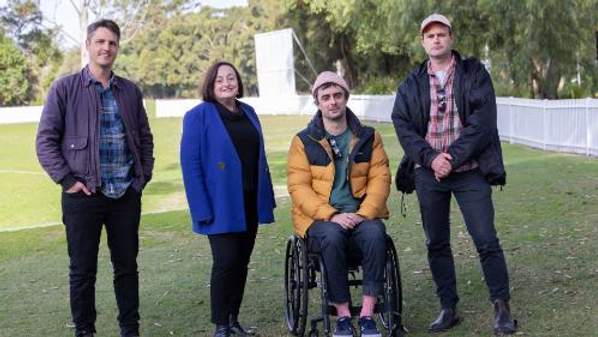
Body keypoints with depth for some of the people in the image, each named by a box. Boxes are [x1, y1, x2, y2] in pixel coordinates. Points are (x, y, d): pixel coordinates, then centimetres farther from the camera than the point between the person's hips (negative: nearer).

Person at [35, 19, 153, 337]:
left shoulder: (130, 91, 9)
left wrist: (144, 176, 6)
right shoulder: (65, 88, -2)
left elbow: (145, 137, 17)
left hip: (127, 195, 3)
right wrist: (68, 181, -11)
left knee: (127, 267, 11)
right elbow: (45, 141, -4)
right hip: (83, 195, -3)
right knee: (83, 271, 6)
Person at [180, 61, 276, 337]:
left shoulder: (248, 113, 11)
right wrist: (202, 209, -18)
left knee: (241, 262, 11)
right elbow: (190, 164, -11)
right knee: (226, 261, -8)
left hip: (250, 204, 6)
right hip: (221, 206, -6)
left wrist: (267, 197, 9)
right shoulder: (199, 116, -7)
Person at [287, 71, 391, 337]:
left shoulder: (368, 137, 9)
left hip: (361, 214, 2)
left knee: (375, 234, -31)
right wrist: (331, 216, -18)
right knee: (332, 237, -34)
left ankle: (367, 314, -24)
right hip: (320, 217, -1)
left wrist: (365, 213, -15)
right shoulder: (303, 141, 3)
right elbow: (298, 187, -5)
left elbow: (380, 178, 2)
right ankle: (343, 315, -20)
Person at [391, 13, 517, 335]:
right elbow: (402, 125, 1)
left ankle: (502, 308, 6)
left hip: (470, 171, -3)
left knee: (487, 241, -5)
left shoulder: (475, 74, 2)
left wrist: (453, 158, -15)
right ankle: (448, 309, 19)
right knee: (436, 245, 8)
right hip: (428, 174, 3)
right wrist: (431, 157, -13)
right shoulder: (411, 84, 10)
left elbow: (482, 122, -8)